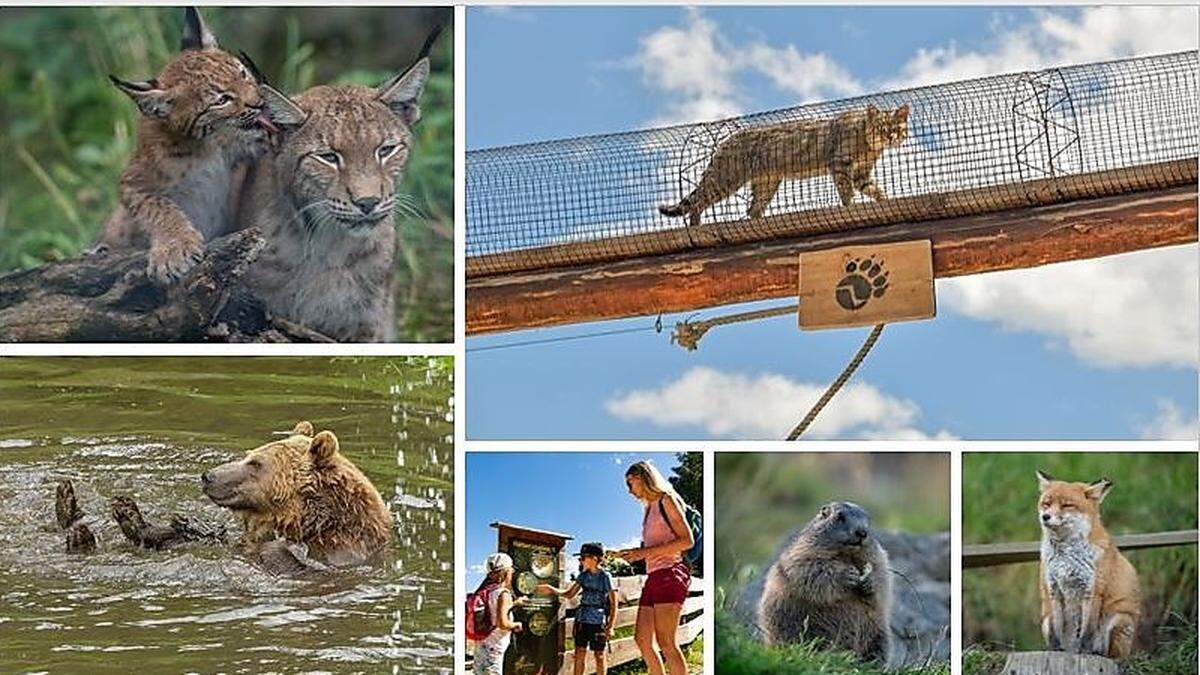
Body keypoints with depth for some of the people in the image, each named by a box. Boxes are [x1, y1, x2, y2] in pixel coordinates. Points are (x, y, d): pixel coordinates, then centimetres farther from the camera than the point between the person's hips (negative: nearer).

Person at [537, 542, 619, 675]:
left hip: (598, 621, -5)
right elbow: (569, 594, 14)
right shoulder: (583, 575, 6)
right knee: (580, 653, 7)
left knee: (599, 655, 3)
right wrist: (551, 589, 0)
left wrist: (610, 626, -12)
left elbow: (614, 604, -9)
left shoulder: (605, 577, -10)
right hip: (582, 619, 5)